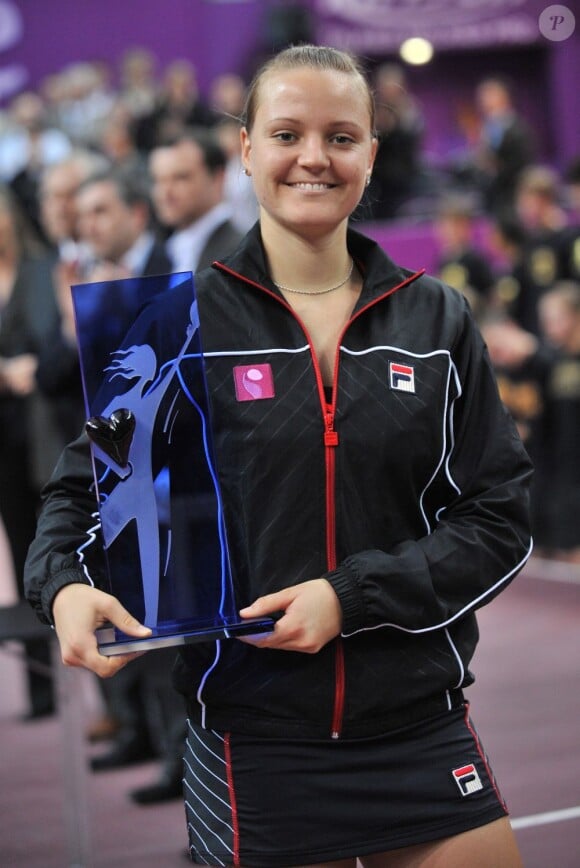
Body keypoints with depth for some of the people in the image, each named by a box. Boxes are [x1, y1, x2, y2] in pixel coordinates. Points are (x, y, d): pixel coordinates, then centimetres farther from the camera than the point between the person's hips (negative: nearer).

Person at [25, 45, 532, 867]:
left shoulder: (437, 320, 4)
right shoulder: (180, 320, -1)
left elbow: (497, 517, 1)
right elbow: (88, 486, 7)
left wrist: (351, 596, -13)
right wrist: (66, 585, -15)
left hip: (422, 733, 2)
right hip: (252, 744, -2)